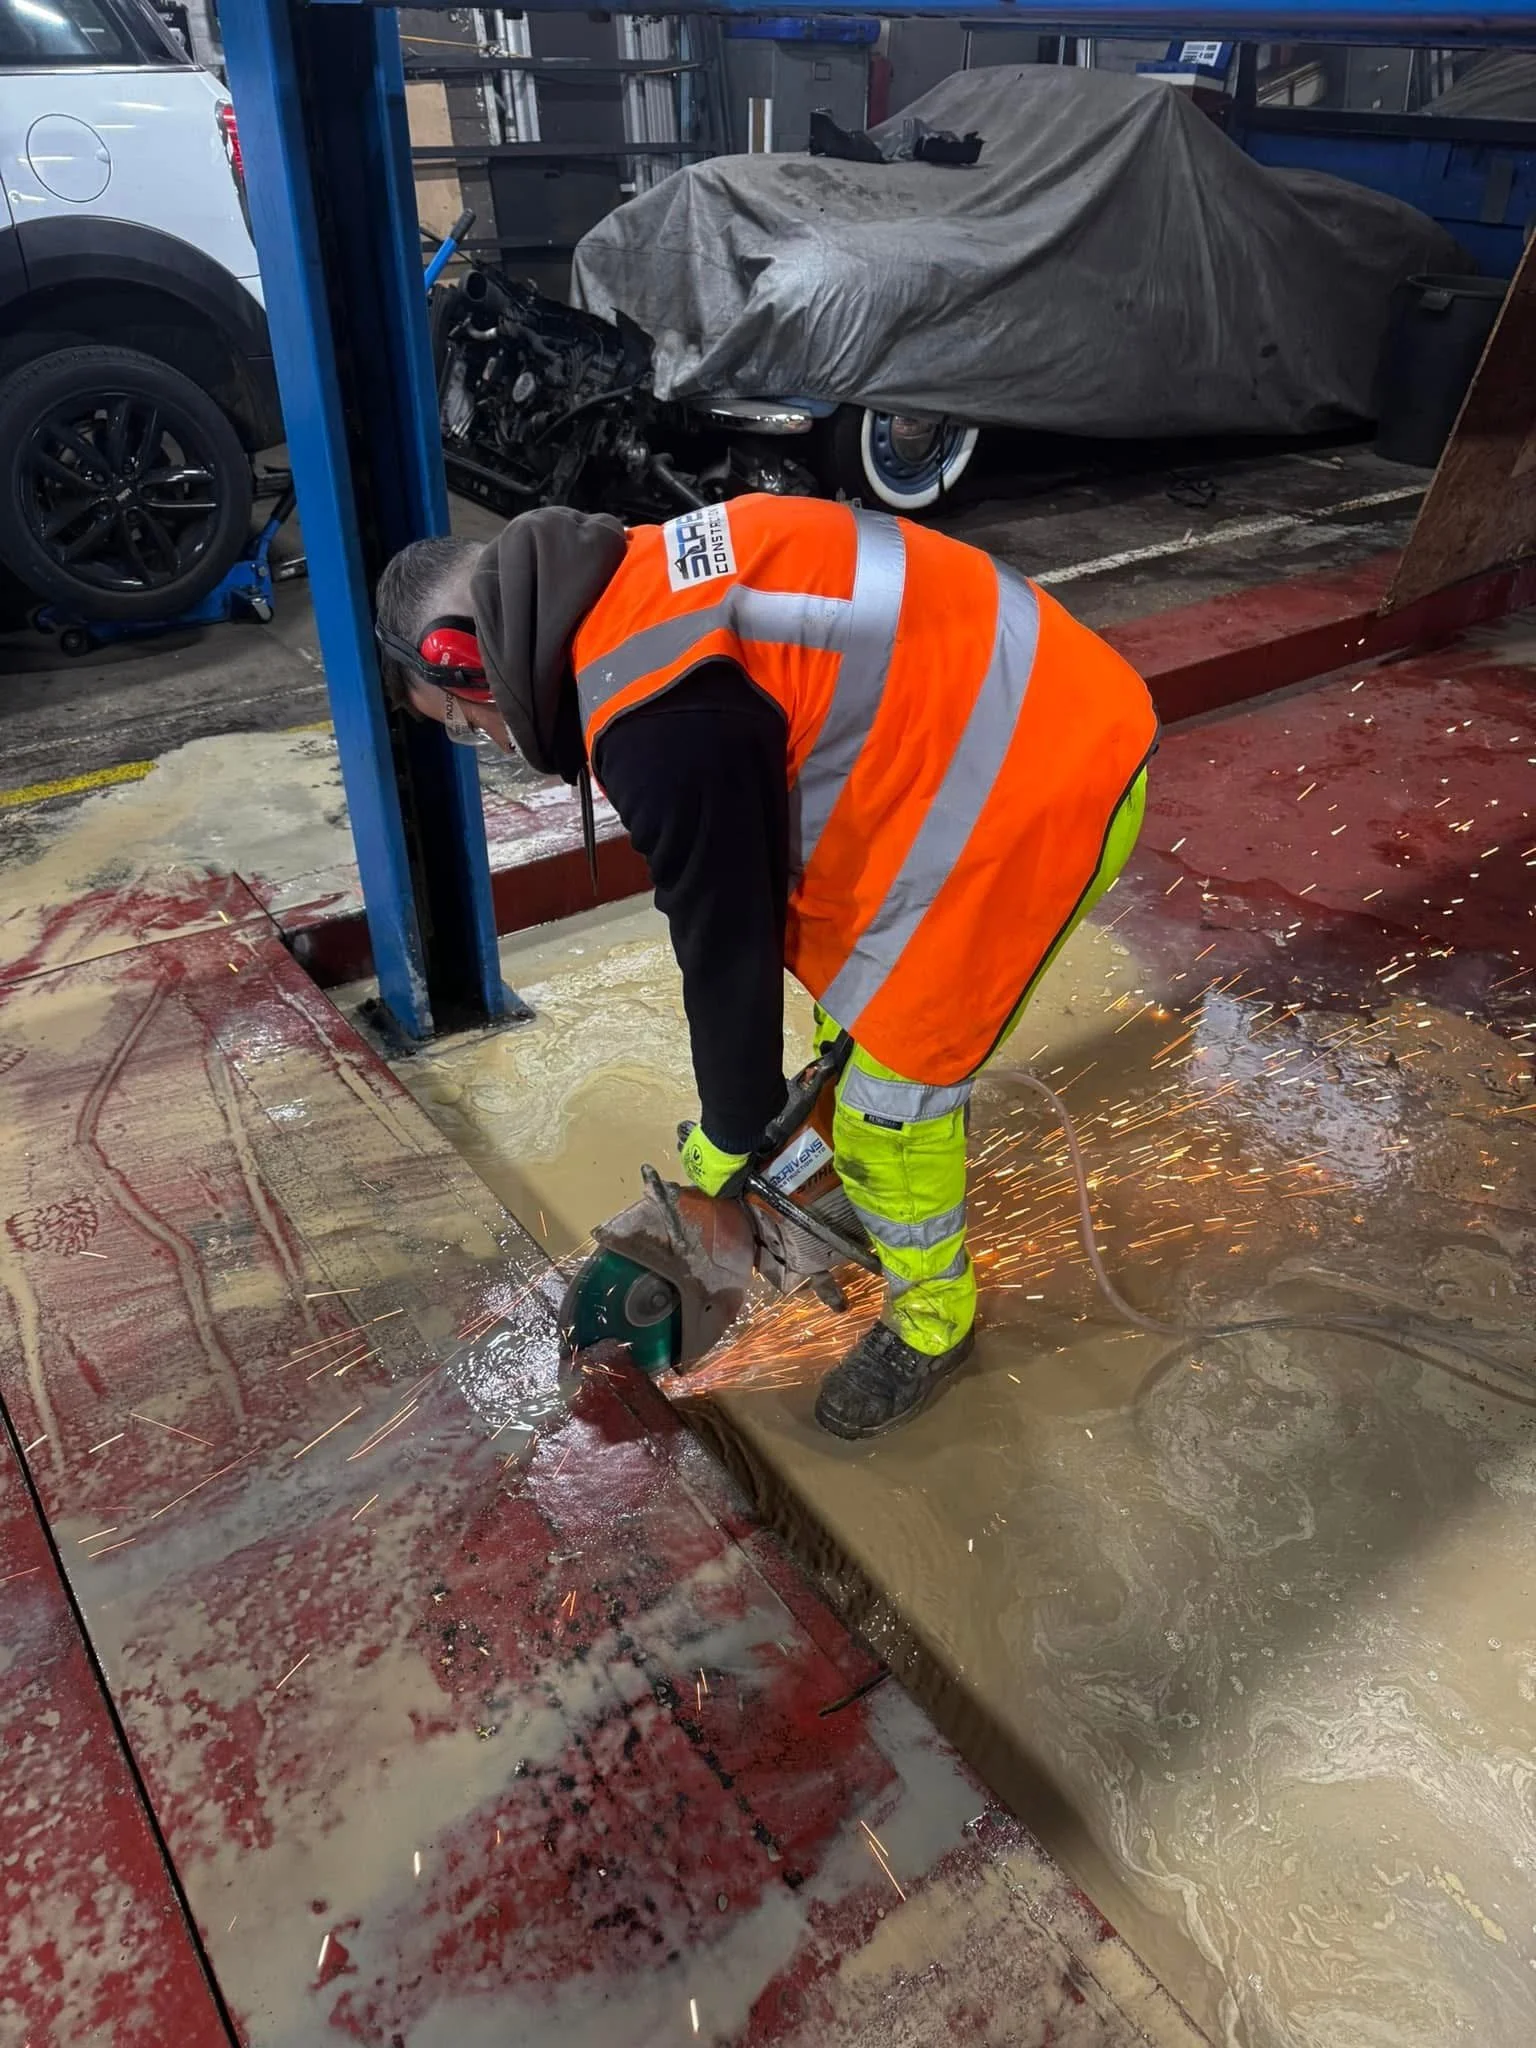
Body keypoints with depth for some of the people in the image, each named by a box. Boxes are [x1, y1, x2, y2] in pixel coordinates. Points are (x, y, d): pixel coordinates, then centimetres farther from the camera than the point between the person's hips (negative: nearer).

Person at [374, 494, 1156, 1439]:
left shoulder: (660, 723, -25)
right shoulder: (641, 594, 7)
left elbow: (726, 940, -14)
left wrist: (726, 1139, 3)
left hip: (1036, 778, -10)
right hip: (1009, 715, 10)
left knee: (894, 1068, 1)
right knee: (844, 971, 23)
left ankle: (932, 1319, 25)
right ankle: (858, 1171, 47)